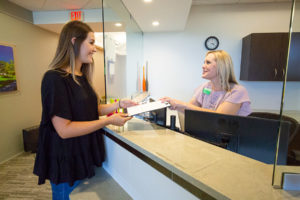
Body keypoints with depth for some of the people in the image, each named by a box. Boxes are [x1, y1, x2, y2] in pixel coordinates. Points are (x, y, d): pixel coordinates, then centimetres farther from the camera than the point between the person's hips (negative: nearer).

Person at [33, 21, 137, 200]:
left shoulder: (82, 77, 6)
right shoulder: (55, 79, -21)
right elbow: (64, 129, -25)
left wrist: (120, 104, -1)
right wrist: (109, 121, -22)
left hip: (85, 156, 8)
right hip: (67, 163, -8)